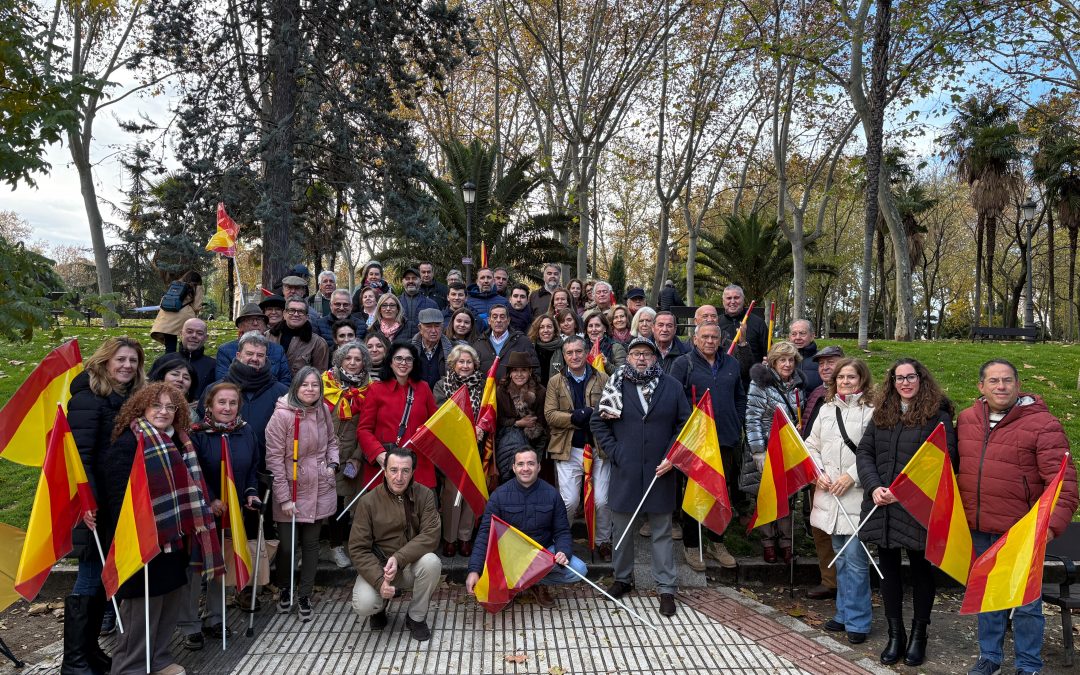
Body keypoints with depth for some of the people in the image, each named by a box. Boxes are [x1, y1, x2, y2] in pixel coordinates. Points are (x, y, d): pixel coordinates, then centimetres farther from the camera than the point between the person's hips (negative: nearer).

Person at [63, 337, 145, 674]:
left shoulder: (133, 399, 12)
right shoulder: (89, 399, -11)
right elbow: (80, 454, -19)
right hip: (98, 503, -7)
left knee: (102, 576, 13)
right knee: (90, 577, -2)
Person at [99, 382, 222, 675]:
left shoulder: (176, 442, 14)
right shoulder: (127, 444, -12)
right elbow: (117, 496, -18)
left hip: (173, 537, 9)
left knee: (176, 594, 13)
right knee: (145, 602, -2)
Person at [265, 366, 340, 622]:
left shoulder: (323, 411, 0)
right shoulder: (282, 415, -16)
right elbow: (274, 458, -15)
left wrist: (332, 464, -1)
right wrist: (284, 498, -14)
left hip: (319, 491, 4)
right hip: (290, 492, -4)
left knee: (311, 543, 11)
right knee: (288, 545, 3)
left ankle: (304, 596, 26)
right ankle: (284, 589, 31)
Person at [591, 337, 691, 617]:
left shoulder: (672, 387, 3)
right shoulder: (616, 387, 3)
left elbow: (685, 424, 3)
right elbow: (597, 422, 7)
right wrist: (613, 451, -2)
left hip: (659, 471, -1)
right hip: (624, 471, 1)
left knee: (662, 531, 6)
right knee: (622, 528, 12)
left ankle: (666, 589, 15)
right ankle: (623, 579, 29)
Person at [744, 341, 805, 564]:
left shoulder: (797, 385, 9)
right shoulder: (761, 382, -8)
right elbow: (752, 419, -11)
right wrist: (758, 451, -15)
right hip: (767, 448, -4)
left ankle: (785, 541, 18)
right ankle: (768, 541, 14)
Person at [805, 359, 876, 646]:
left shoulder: (871, 411, -7)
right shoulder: (826, 409, 12)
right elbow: (812, 445, 15)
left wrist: (852, 476, -15)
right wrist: (818, 473, 1)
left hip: (858, 495, -6)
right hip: (829, 494, 6)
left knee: (855, 559, -4)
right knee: (840, 557, 15)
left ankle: (857, 622, 9)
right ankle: (844, 614, 27)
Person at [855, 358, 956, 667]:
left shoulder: (938, 415, -5)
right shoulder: (881, 414, 9)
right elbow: (864, 452, 7)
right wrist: (874, 487, -10)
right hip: (882, 507, 4)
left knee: (920, 569, 11)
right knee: (889, 569, 12)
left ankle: (919, 634, 27)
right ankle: (895, 635, 25)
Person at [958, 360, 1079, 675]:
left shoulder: (1042, 424, -11)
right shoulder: (965, 420, 5)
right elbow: (956, 466, 17)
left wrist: (1053, 524, -26)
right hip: (977, 530, 5)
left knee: (1026, 603, 7)